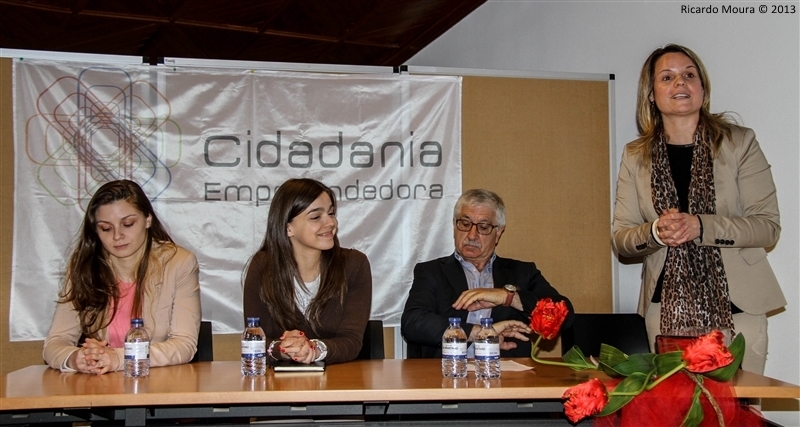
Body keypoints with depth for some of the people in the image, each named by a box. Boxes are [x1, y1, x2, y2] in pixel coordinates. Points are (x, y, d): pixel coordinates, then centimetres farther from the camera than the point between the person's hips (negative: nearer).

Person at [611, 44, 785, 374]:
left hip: (736, 303, -1)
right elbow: (620, 237, 5)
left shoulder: (739, 142, 1)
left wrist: (701, 227, -19)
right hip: (668, 307, 1)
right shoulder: (635, 156, 7)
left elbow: (768, 226, -4)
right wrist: (655, 232, -16)